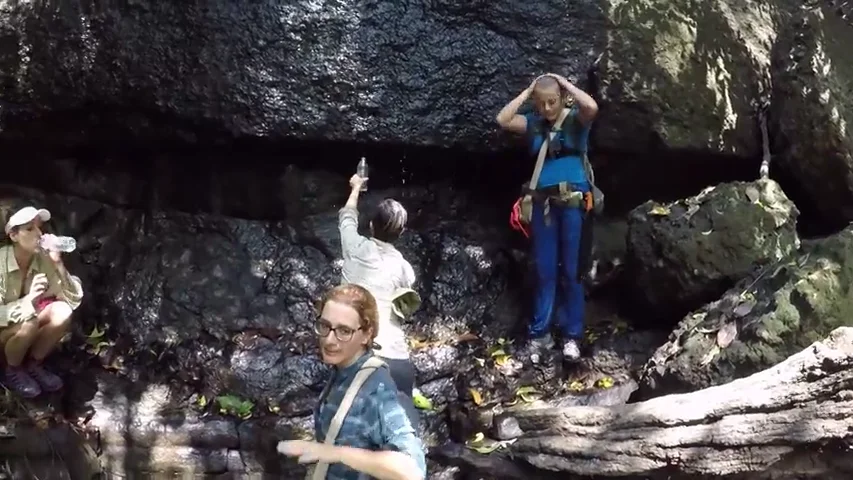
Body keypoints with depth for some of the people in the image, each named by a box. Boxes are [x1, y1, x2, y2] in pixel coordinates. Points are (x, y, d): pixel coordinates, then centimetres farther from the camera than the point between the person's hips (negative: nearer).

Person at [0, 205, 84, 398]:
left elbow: (75, 299, -17)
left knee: (62, 312, -22)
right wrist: (29, 299, -42)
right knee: (29, 323, -34)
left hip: (27, 325, 4)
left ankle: (32, 365, -1)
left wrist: (58, 264, -28)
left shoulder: (43, 259, -13)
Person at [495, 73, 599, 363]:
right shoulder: (533, 123, 7)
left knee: (570, 271, 5)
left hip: (573, 202, -3)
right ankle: (539, 334, 13)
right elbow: (503, 120, -7)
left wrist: (565, 83, -9)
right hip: (543, 203, 3)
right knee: (545, 271, 7)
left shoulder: (577, 119, -1)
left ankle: (572, 335, 13)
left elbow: (591, 107, -23)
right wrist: (526, 92, -2)